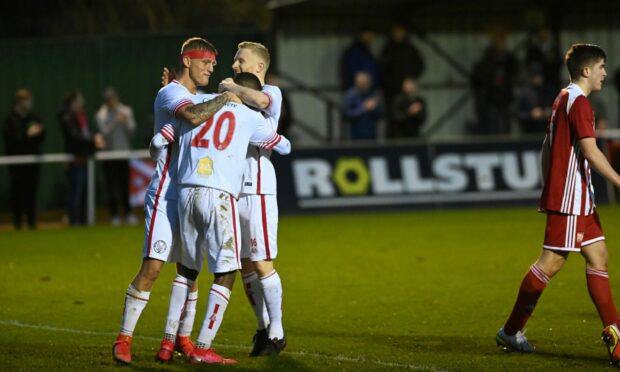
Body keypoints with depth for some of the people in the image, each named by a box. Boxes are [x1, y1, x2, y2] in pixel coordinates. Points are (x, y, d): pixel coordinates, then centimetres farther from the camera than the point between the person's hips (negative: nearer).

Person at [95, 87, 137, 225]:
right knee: (112, 184, -4)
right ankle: (114, 215, 0)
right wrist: (115, 121, -21)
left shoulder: (126, 111, 8)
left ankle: (128, 213, 7)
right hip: (109, 152, -2)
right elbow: (104, 131, -10)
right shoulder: (101, 115, 0)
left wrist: (126, 121, -17)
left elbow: (131, 129, 2)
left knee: (125, 184, 0)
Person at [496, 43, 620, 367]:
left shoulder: (563, 99, 17)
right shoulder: (578, 102, -13)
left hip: (580, 198, 10)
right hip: (570, 197, -10)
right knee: (552, 262, -6)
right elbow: (590, 152, -22)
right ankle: (511, 331, 2)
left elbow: (547, 147, 21)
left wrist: (548, 189, 24)